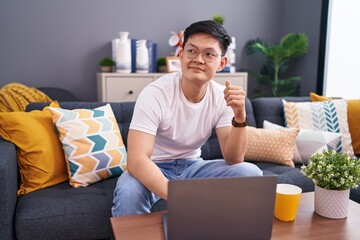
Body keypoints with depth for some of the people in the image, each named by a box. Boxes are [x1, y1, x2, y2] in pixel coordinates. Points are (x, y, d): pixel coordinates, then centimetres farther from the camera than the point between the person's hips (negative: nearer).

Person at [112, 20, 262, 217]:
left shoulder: (222, 97, -9)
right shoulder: (155, 94, -23)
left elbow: (233, 159, -12)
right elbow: (136, 160, -33)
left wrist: (240, 116, -28)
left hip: (192, 166, 5)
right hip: (153, 170, -4)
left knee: (251, 173, -17)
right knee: (128, 192, -37)